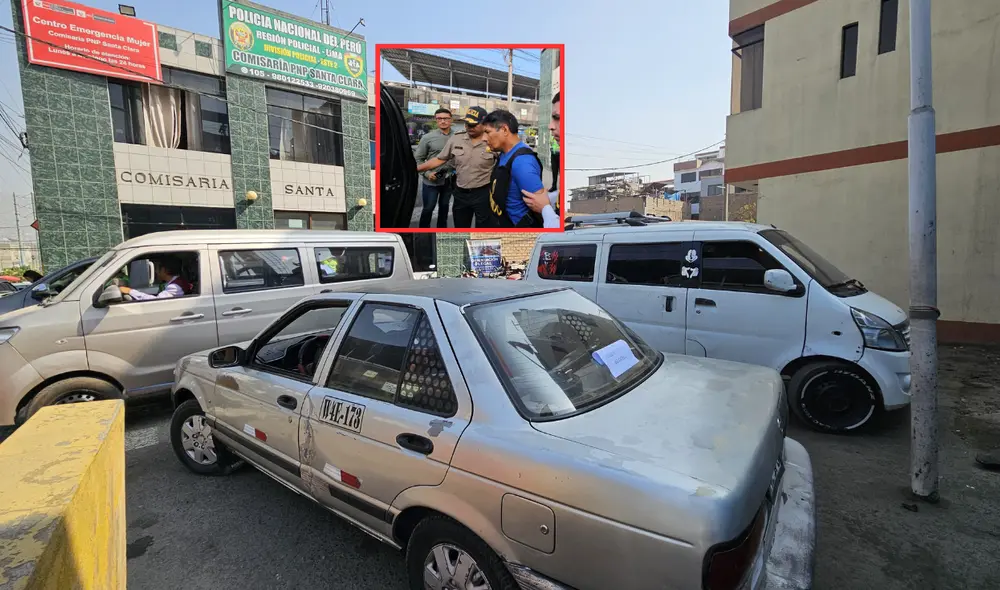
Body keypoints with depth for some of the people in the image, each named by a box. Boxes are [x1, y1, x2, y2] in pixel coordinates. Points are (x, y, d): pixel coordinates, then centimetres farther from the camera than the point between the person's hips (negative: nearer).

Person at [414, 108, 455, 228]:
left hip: (449, 180, 3)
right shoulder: (428, 137, -6)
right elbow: (418, 159, -4)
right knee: (428, 208, 4)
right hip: (432, 181, -3)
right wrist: (427, 173, -15)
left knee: (444, 206, 17)